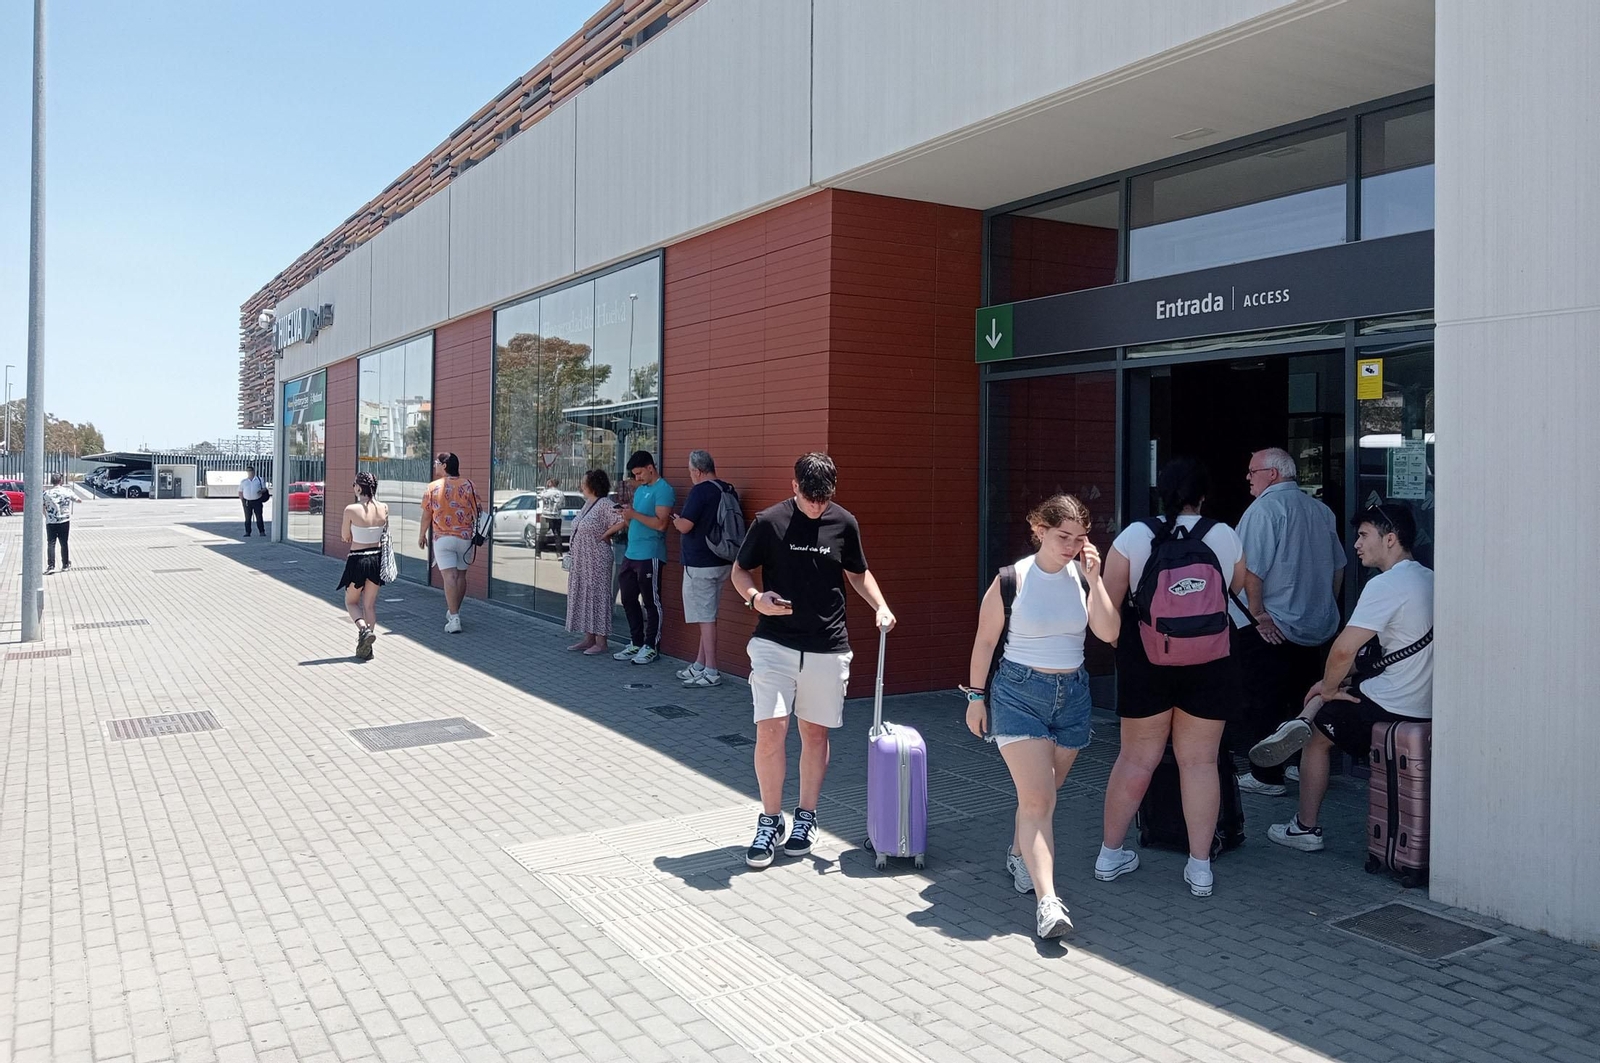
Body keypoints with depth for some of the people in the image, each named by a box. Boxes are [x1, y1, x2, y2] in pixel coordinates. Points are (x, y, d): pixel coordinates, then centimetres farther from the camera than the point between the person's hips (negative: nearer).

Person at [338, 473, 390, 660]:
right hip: (376, 558, 4)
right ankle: (366, 648, 14)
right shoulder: (384, 508, -5)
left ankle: (363, 628, -11)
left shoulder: (351, 510, -16)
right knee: (370, 604, 14)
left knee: (351, 602, 17)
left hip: (357, 561, -4)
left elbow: (345, 537, -3)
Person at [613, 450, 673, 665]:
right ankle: (636, 643, 24)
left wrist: (634, 514, -17)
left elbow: (661, 523, -21)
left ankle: (651, 647, 9)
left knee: (651, 603, 0)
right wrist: (627, 516, 1)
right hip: (631, 553, 9)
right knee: (628, 600, 13)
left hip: (650, 556, -9)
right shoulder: (640, 489, 17)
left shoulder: (663, 489, -11)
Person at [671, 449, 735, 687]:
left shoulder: (699, 491, -17)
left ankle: (711, 672, -3)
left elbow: (685, 526, -19)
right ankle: (700, 665, 25)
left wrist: (675, 520, 4)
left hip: (700, 564, -9)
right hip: (722, 562, 9)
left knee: (706, 618, -5)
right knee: (707, 616, 16)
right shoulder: (728, 491, 8)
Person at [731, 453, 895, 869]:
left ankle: (806, 818, 26)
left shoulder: (844, 523, 3)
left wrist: (880, 606, 1)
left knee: (815, 733, 9)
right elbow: (739, 571, 5)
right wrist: (755, 598, -15)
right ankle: (770, 821, 10)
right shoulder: (769, 522, -5)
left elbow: (857, 573, 17)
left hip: (827, 648, 2)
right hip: (774, 643, -2)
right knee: (770, 731, -9)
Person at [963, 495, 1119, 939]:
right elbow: (985, 641, -1)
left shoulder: (1083, 577, 1)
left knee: (1043, 796, 15)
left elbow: (1108, 633, -11)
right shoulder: (1013, 579, -8)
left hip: (1072, 694, 4)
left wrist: (1093, 579, -14)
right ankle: (1048, 901, -13)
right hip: (1019, 691, -4)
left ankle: (1020, 854, 42)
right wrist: (976, 696, 1)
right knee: (1036, 799, -12)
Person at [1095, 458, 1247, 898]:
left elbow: (1106, 605, -5)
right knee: (1199, 761, 8)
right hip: (1210, 663, 0)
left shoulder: (1134, 536, -4)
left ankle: (1110, 854, 20)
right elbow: (1241, 593, 13)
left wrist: (1122, 646, 10)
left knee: (1136, 758, 10)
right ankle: (1200, 867, 13)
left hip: (1146, 659, 0)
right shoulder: (1226, 537, 0)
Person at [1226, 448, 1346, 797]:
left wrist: (1258, 613, -14)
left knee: (1264, 703, 1)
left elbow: (1251, 568, -22)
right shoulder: (1321, 510, 10)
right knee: (1305, 702, 17)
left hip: (1272, 628, -8)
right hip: (1319, 626, 8)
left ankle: (1267, 776, 5)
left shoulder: (1264, 508, -15)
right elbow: (1338, 566, 18)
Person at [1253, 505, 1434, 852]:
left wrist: (1329, 690, -4)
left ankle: (1306, 828, 16)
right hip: (1427, 704, 9)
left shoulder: (1385, 585, -19)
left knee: (1316, 738, 12)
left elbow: (1343, 651, -24)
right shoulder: (1430, 579, 10)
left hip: (1394, 706, -9)